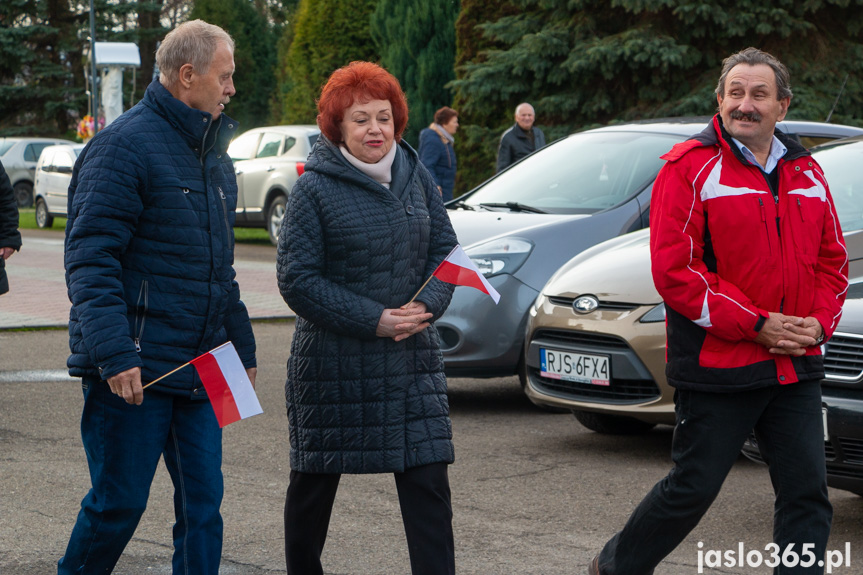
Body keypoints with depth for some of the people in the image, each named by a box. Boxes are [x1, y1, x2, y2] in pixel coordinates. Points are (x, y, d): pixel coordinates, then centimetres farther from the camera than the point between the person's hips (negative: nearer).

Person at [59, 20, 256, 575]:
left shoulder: (215, 154, 17)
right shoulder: (125, 145, -11)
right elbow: (91, 258, -17)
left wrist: (241, 345, 23)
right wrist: (113, 353, -25)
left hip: (198, 367, 8)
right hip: (133, 370, -8)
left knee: (203, 504, 5)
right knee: (119, 503, -1)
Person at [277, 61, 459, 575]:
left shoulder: (417, 177, 6)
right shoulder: (314, 190, -8)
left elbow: (445, 251, 10)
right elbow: (297, 279, -12)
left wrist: (428, 305, -11)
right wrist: (374, 320, -18)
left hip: (414, 359, 3)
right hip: (333, 363, -3)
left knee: (428, 481, -4)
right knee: (316, 477, 12)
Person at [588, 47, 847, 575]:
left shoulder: (807, 172, 11)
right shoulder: (691, 167, -8)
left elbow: (832, 259, 18)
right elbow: (674, 270, -14)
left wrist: (819, 322, -3)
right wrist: (757, 325, -16)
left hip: (797, 370, 5)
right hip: (718, 369, -5)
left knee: (808, 494, 3)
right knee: (693, 488, 4)